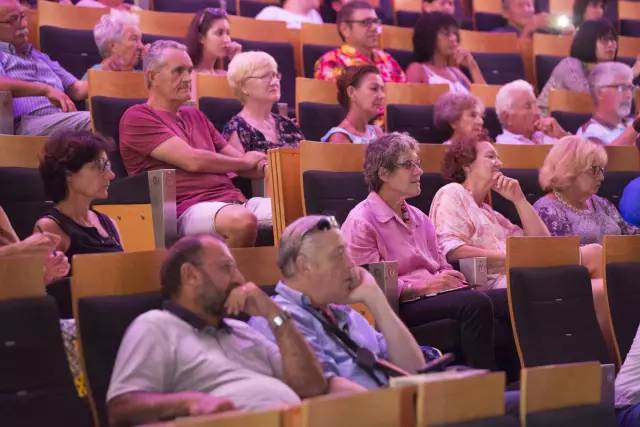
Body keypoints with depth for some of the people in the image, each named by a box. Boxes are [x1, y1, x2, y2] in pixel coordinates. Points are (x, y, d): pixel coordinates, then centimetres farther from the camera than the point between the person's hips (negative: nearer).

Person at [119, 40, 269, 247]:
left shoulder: (195, 116, 29)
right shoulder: (137, 117, 2)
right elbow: (192, 160, -8)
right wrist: (245, 162, 7)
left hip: (234, 200, 8)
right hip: (189, 209, -8)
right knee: (242, 221, -40)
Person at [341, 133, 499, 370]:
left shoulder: (418, 217, 23)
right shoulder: (361, 222, -3)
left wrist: (451, 279, -3)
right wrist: (425, 285, -17)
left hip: (434, 297, 8)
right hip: (399, 306, -8)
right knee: (475, 303, -31)